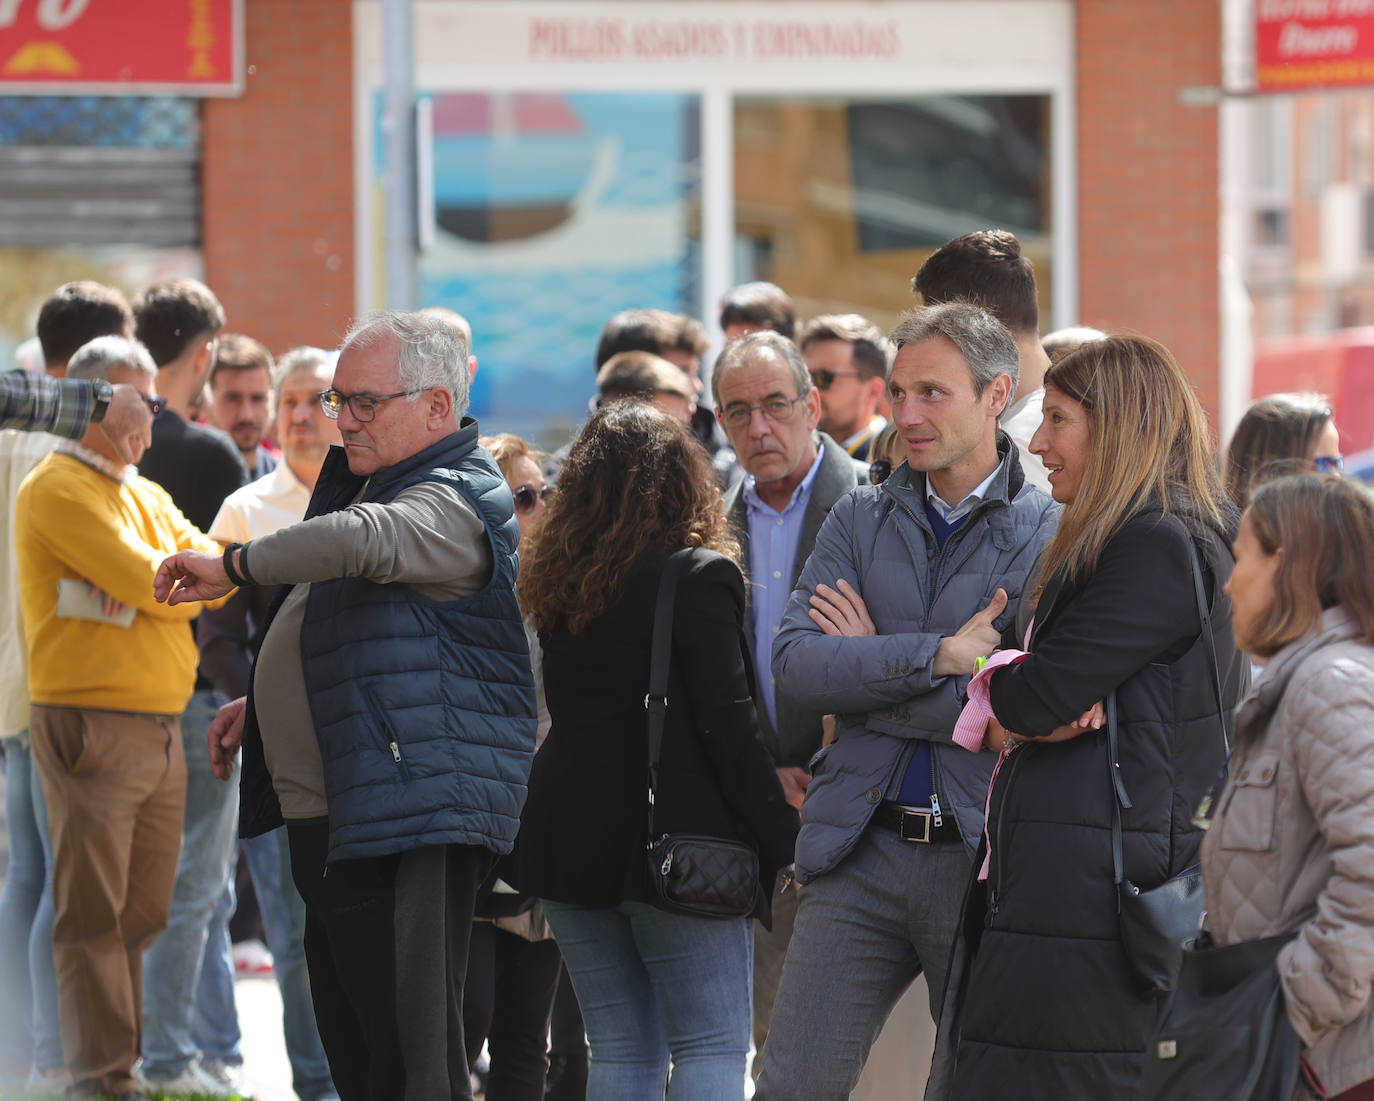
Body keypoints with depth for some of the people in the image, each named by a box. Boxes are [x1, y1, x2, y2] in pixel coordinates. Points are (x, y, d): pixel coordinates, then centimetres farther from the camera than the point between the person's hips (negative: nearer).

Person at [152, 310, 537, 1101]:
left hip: (410, 816, -11)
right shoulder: (363, 480, 20)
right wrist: (263, 704, 19)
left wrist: (232, 565, -23)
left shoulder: (455, 503, -14)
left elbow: (361, 540, -37)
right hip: (329, 813, 11)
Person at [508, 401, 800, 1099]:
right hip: (678, 842, -6)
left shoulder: (560, 582, 9)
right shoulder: (699, 577, -10)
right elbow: (729, 726, -13)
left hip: (568, 839, 6)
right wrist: (783, 842, -8)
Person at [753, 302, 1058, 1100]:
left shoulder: (1051, 534, -2)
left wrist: (869, 670, -6)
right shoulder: (859, 519, 11)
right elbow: (796, 662, -2)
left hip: (984, 856, -3)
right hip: (861, 851, 3)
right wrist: (938, 655, -13)